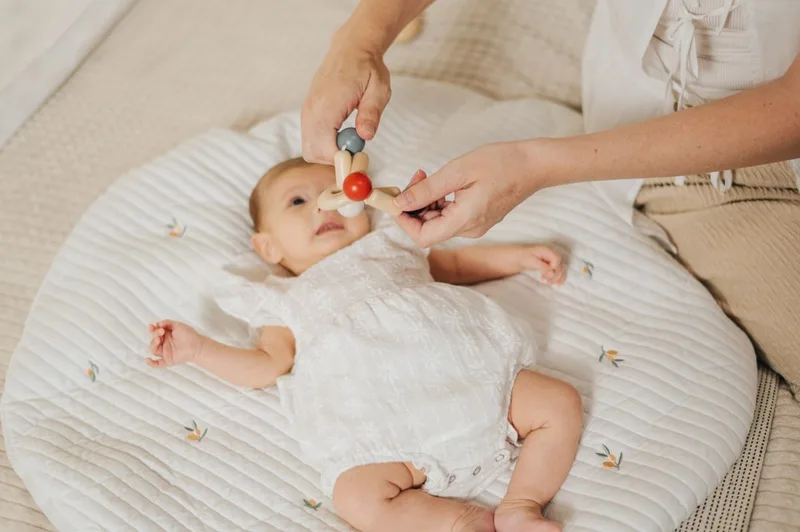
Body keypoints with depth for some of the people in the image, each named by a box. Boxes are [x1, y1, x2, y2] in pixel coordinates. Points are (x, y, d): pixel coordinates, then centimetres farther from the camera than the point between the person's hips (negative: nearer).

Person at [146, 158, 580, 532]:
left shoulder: (389, 245, 31)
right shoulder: (287, 301, 23)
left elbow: (458, 264, 38)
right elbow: (270, 365, 11)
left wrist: (522, 257, 30)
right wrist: (197, 349, 2)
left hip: (472, 377, 4)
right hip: (392, 427, -3)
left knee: (561, 402, -10)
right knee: (357, 496, -28)